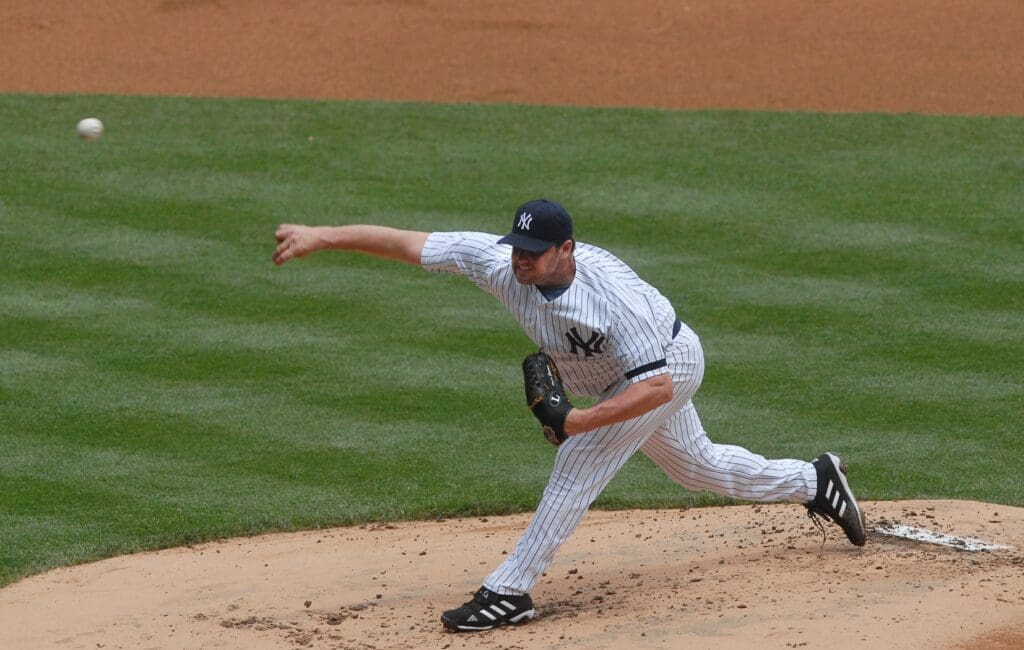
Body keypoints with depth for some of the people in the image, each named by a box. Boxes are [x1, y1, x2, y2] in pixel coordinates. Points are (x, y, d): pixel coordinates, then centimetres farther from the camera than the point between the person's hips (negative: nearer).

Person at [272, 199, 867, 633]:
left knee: (578, 465, -19)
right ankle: (813, 480, 43)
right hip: (608, 380, 8)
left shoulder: (611, 295, -42)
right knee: (697, 466, 24)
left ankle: (510, 592, -14)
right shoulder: (501, 261, -27)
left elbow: (656, 386, -40)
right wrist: (321, 236, -35)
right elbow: (408, 244, -29)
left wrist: (580, 421, -45)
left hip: (668, 367, -8)